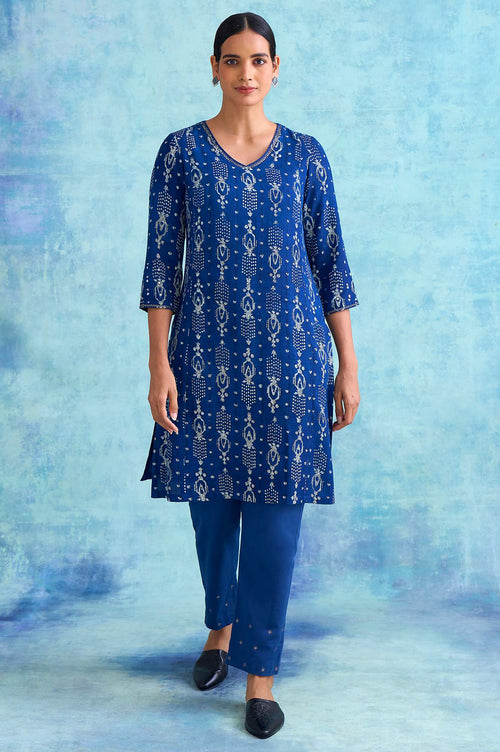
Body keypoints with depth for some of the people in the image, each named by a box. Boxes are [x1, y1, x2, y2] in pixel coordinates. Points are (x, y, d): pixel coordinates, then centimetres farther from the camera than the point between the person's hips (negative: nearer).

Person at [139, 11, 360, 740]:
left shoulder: (304, 153, 4)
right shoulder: (181, 151, 2)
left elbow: (330, 261, 4)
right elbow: (161, 261, -1)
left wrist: (348, 365, 1)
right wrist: (159, 363, -7)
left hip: (288, 352, 0)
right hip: (207, 350, 0)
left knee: (276, 510, 1)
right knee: (212, 501, 11)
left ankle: (260, 670, 16)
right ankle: (221, 627, 39)